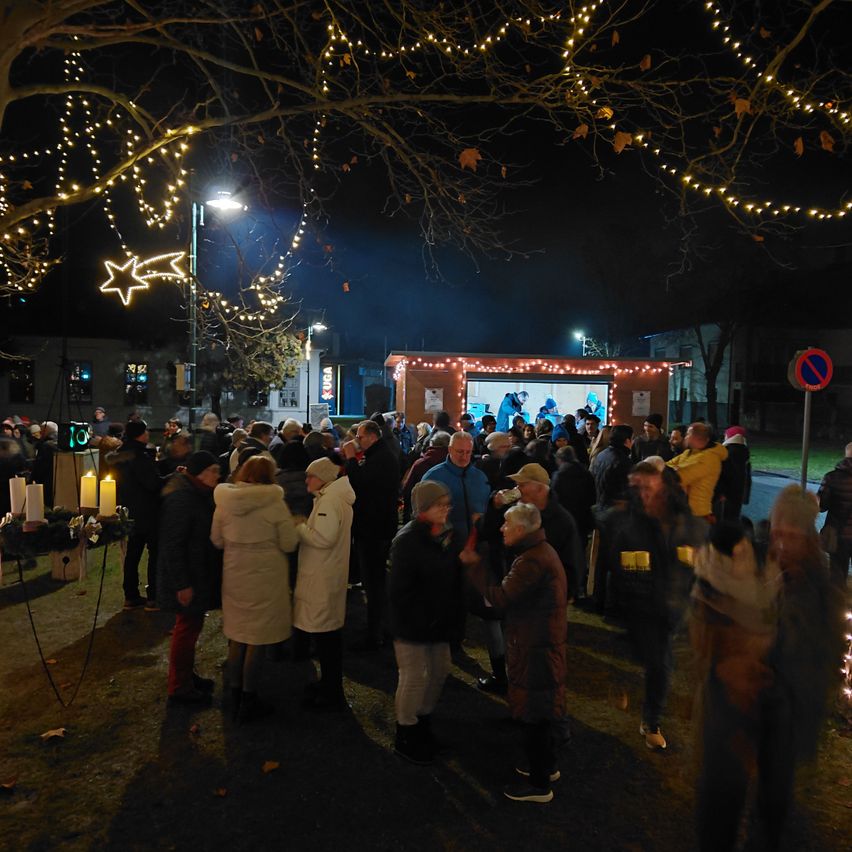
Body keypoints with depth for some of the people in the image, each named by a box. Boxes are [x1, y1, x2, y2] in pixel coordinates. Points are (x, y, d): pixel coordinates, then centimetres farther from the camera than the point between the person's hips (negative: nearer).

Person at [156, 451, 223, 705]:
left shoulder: (198, 493, 8)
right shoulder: (181, 497, -23)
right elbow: (172, 544, -25)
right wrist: (182, 584, -24)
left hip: (199, 574, 10)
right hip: (188, 579, -10)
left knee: (191, 625, 20)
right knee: (188, 627, 2)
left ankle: (187, 675, 36)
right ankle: (179, 688, 17)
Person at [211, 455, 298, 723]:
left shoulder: (224, 501, -2)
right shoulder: (275, 503, -15)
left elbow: (216, 540, 7)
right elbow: (289, 544, -12)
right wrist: (295, 526, 7)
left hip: (234, 576, 5)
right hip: (266, 577, -4)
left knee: (237, 637, 17)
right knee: (257, 640, 7)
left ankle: (236, 697, 30)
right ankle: (248, 703, 18)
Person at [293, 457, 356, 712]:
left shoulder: (329, 500, -17)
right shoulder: (337, 497, 14)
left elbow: (323, 538, -24)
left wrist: (297, 527, -12)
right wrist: (303, 527, 6)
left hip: (323, 578, -10)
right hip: (327, 575, 10)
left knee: (325, 635, -1)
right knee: (330, 632, 19)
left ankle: (333, 695, 10)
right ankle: (330, 684, 33)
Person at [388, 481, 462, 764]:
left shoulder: (448, 536, 2)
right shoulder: (407, 540, -21)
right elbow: (398, 589, -21)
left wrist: (453, 615, 7)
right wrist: (417, 622, -20)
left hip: (439, 622, 8)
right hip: (411, 624, -7)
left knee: (439, 671, 17)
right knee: (414, 677, 3)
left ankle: (423, 722, 39)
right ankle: (404, 736, 25)